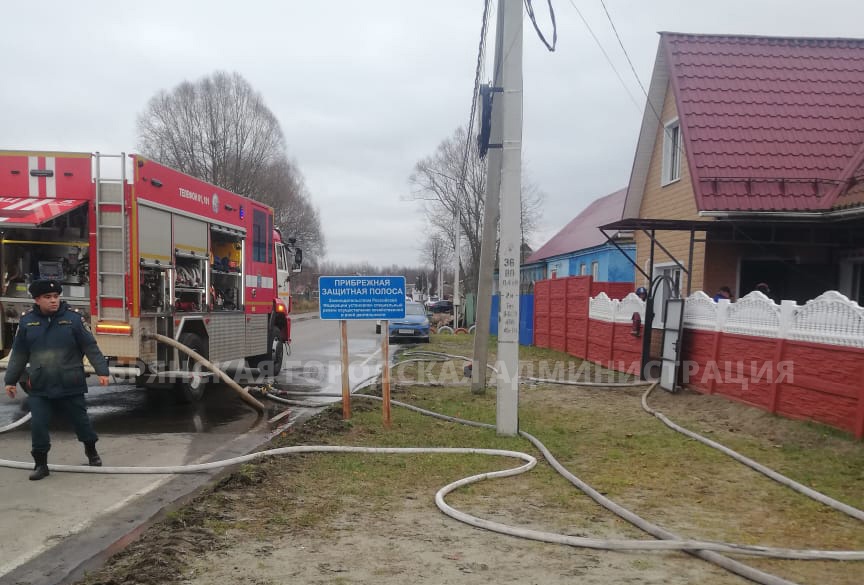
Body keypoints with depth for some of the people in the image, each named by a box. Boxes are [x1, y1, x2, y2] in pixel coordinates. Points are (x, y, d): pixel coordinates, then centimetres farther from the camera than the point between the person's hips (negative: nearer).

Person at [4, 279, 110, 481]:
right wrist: (11, 380, 11)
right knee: (38, 426, 1)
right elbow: (18, 355, 9)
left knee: (81, 420, 12)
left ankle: (91, 450, 36)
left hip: (71, 386, -1)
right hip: (40, 388, 1)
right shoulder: (27, 321, 1)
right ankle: (41, 463, 18)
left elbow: (90, 347, -5)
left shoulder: (73, 318, -6)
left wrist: (102, 371, -11)